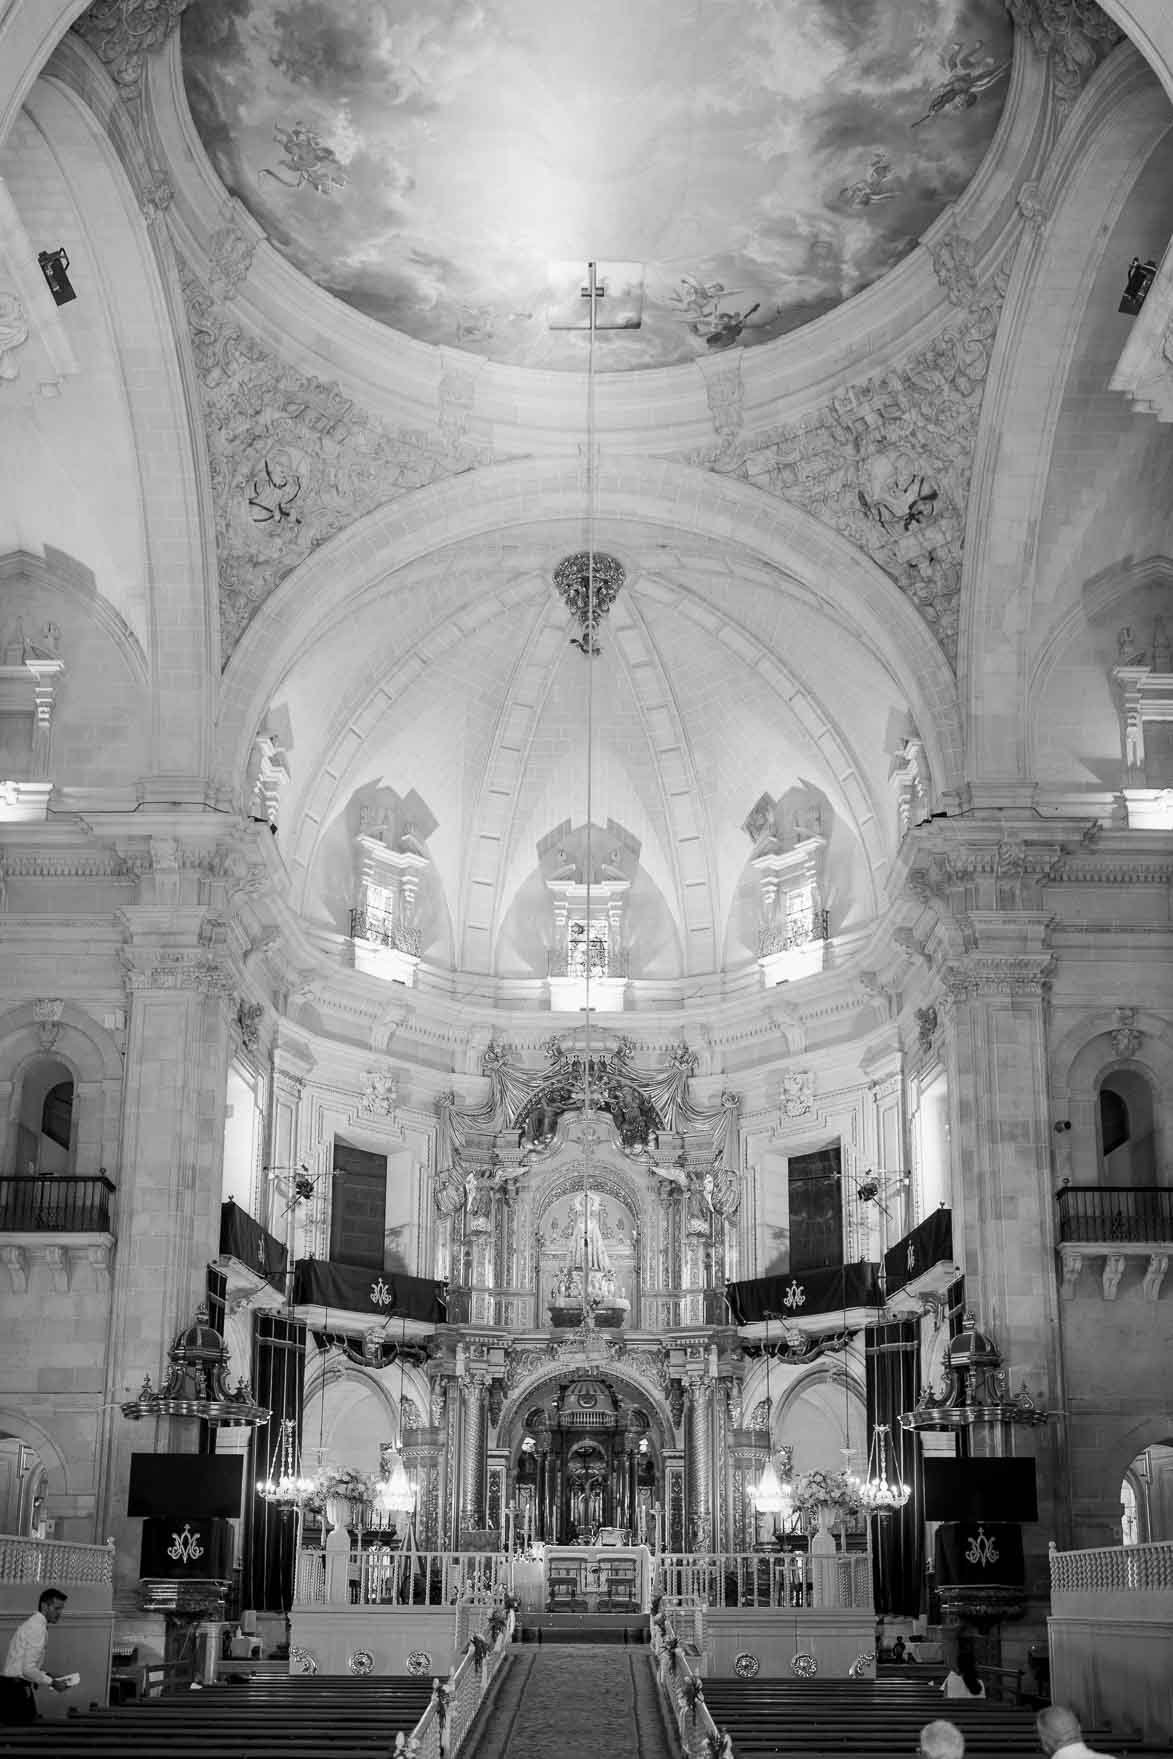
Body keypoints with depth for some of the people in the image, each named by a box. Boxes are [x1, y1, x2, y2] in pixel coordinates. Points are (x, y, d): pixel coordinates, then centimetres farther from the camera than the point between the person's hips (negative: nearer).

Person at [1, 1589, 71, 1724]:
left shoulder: (32, 1623, 13)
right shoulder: (38, 1628, -16)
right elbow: (28, 1670, -21)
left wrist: (46, 1676, 12)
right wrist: (52, 1683, -11)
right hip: (18, 1691, -10)